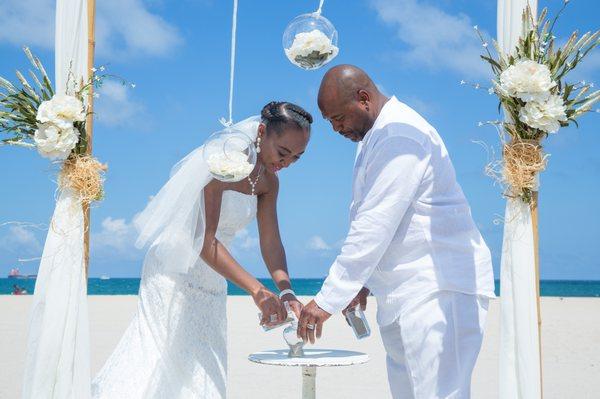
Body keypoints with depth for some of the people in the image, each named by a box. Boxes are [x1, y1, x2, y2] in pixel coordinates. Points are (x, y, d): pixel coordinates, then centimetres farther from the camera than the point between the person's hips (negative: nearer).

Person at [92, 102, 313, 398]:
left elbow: (271, 243, 1)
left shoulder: (268, 181, 3)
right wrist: (257, 290, -35)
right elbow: (204, 241, -28)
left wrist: (286, 291, -16)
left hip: (212, 282, 8)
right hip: (176, 272, -8)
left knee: (207, 373, 10)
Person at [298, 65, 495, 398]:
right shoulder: (376, 136, 17)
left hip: (440, 288, -10)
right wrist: (359, 283, 14)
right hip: (406, 292, 10)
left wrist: (329, 299, -19)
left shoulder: (399, 137, -17)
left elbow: (374, 227, -22)